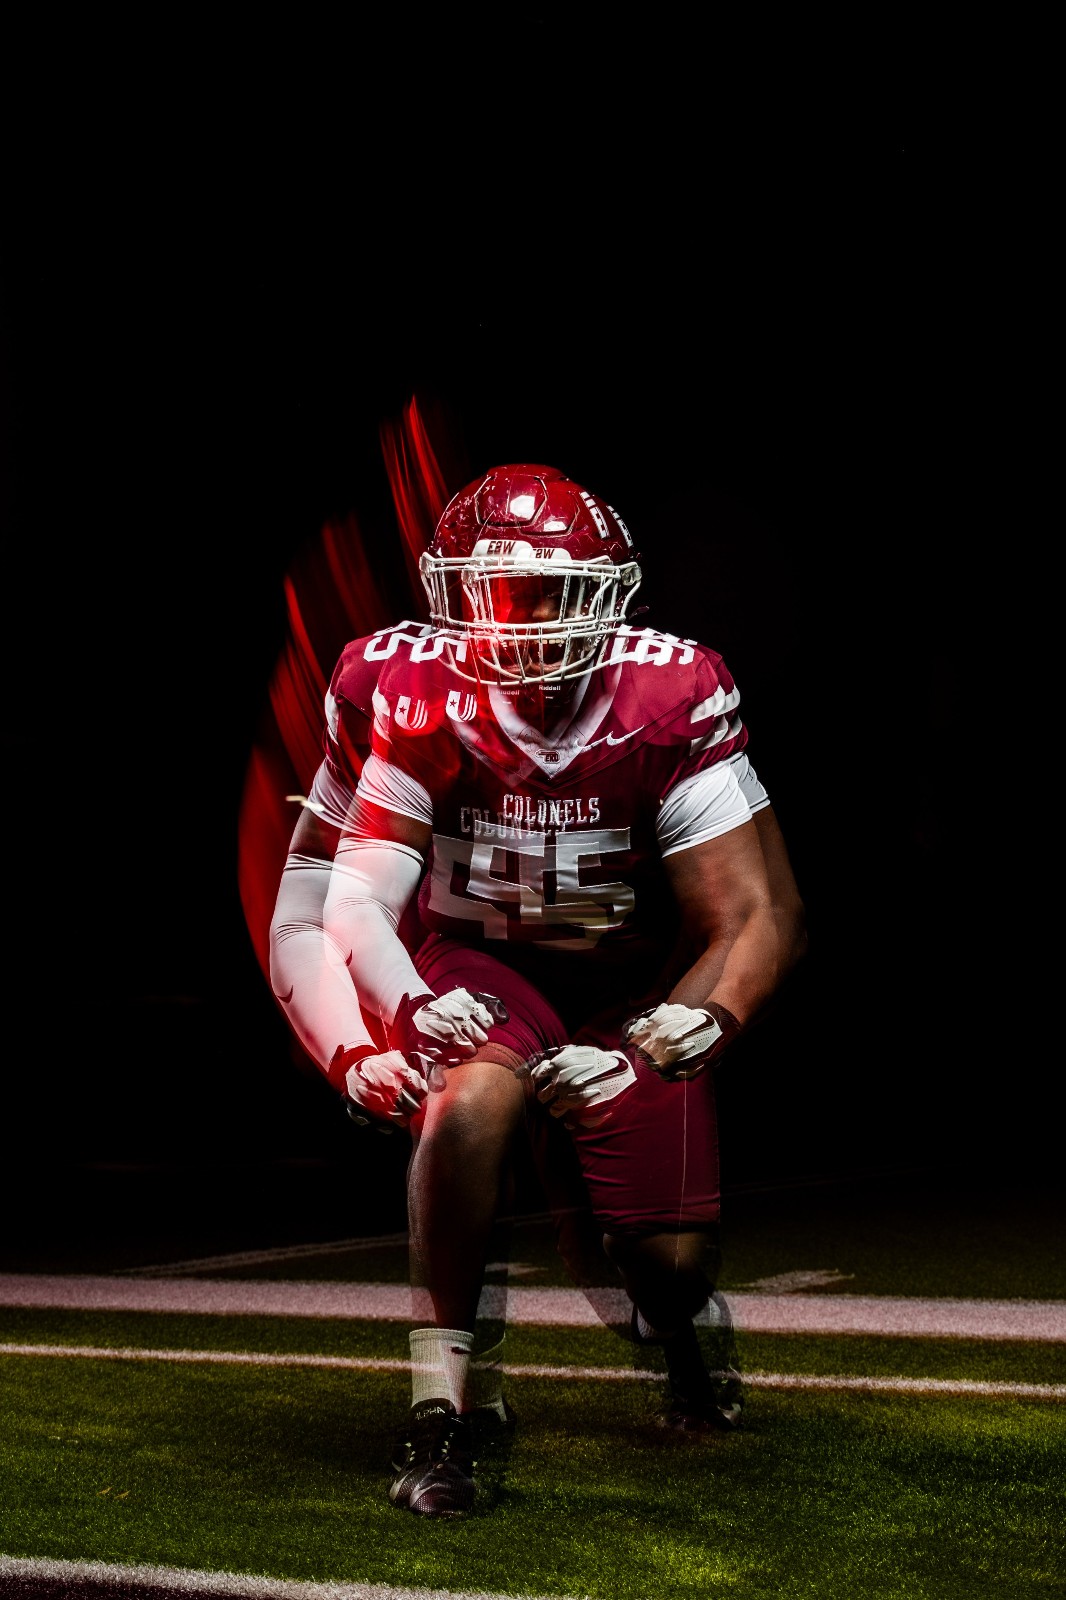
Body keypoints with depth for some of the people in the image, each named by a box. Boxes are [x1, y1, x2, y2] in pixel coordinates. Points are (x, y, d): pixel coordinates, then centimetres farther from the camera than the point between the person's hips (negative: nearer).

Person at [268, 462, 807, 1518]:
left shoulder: (669, 700, -21)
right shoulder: (412, 698, -19)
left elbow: (763, 916, -22)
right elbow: (355, 896, -23)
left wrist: (677, 1035, -39)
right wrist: (377, 1037, -42)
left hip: (629, 984, 1)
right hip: (479, 970, -1)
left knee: (673, 1258, -4)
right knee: (475, 1096, -35)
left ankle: (678, 1310, 37)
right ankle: (444, 1401, -23)